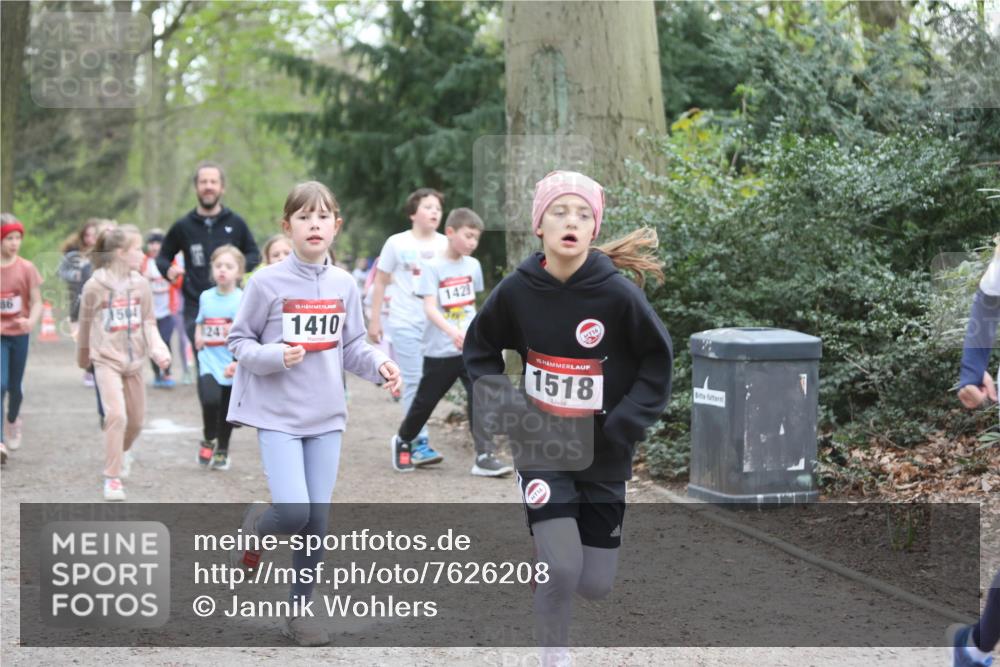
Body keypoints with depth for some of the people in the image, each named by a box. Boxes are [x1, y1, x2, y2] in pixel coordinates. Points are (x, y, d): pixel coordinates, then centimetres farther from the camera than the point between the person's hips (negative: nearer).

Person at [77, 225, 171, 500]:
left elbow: (149, 322, 3)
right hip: (107, 360, -4)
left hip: (134, 360, 4)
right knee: (117, 415, -18)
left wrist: (158, 349, -13)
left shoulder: (141, 285, -1)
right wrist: (83, 357, 14)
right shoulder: (94, 286, -11)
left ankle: (122, 450, 46)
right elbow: (86, 325, 2)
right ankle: (112, 477, -7)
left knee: (136, 419, 13)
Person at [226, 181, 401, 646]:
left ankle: (299, 613, 20)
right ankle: (255, 525, 20)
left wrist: (380, 366, -9)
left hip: (327, 417, 4)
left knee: (317, 522, 5)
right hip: (278, 415, -4)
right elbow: (238, 342, -2)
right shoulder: (267, 283, -9)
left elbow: (352, 346, 10)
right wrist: (276, 356, -20)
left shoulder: (344, 285, 3)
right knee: (294, 513, -15)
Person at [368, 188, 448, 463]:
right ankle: (419, 442, -1)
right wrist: (375, 321, 2)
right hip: (406, 323, -3)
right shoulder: (397, 243, -1)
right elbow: (381, 283, 5)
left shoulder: (445, 245, 4)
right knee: (413, 382, -5)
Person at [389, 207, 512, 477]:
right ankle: (403, 441, 36)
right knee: (426, 401, 10)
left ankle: (484, 456, -15)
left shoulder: (472, 265, 6)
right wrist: (452, 331, -34)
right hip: (440, 350, -3)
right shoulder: (433, 267, -10)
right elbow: (430, 308, -19)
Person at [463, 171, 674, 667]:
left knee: (594, 585, 4)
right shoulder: (517, 290, -10)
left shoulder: (618, 292, -15)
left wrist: (625, 424, -12)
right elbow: (478, 349, 8)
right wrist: (501, 404, -6)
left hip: (602, 455, 1)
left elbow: (658, 361, -2)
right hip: (540, 446, 0)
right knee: (562, 570, -15)